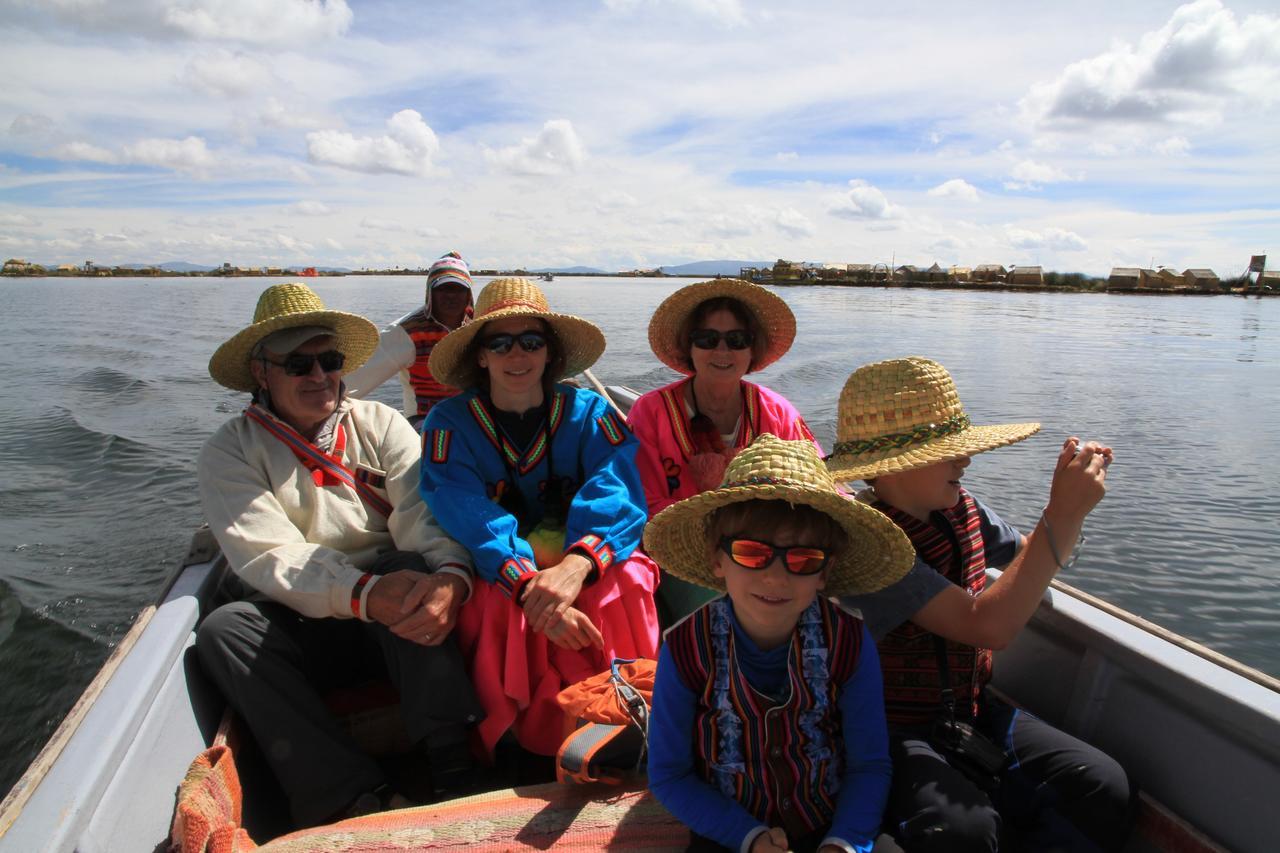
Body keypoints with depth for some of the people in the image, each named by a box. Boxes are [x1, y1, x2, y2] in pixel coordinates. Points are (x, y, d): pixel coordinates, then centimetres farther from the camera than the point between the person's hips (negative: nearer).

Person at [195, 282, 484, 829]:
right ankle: (361, 799, -33)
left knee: (416, 570, -30)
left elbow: (425, 517, -11)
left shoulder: (380, 424, 4)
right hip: (303, 629, 1)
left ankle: (452, 766, -31)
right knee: (224, 629, -27)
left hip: (396, 621, 0)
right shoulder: (231, 450, 1)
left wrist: (451, 575, -36)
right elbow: (266, 558, -13)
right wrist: (365, 594, -32)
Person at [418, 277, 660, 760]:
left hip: (591, 568, 1)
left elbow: (619, 494, -17)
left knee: (626, 583, -31)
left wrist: (576, 566, -38)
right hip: (498, 576, 0)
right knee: (501, 607, -33)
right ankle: (529, 752, -12)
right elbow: (467, 516, -17)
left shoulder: (589, 412, 1)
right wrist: (526, 585, -35)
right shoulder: (450, 423, -1)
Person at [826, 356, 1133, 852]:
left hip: (972, 711, 7)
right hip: (893, 731, -7)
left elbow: (1031, 558, 19)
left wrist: (1072, 495, -1)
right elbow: (986, 626, -30)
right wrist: (1063, 514, -28)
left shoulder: (961, 510, 0)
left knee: (1105, 787, -12)